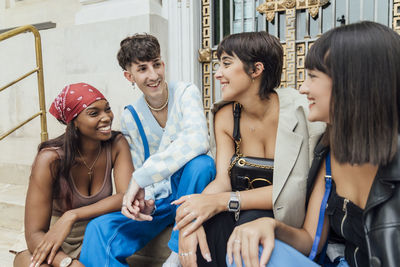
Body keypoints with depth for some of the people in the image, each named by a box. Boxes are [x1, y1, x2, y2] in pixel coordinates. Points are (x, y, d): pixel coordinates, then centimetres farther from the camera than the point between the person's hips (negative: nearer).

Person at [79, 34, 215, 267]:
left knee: (201, 163, -36)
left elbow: (198, 139, -30)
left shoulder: (186, 93, -9)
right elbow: (137, 172, 4)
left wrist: (141, 177, -30)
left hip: (189, 193, -1)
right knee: (99, 230, -25)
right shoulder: (130, 118, 1)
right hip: (157, 201, 2)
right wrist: (143, 199, -20)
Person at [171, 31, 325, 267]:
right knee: (207, 224, -27)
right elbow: (222, 180, -7)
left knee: (250, 222, -31)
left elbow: (298, 188, -21)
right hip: (246, 211, 3)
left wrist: (223, 201, -29)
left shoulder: (300, 111, -17)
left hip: (288, 218, -2)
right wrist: (192, 217, -28)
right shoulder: (226, 117, 0)